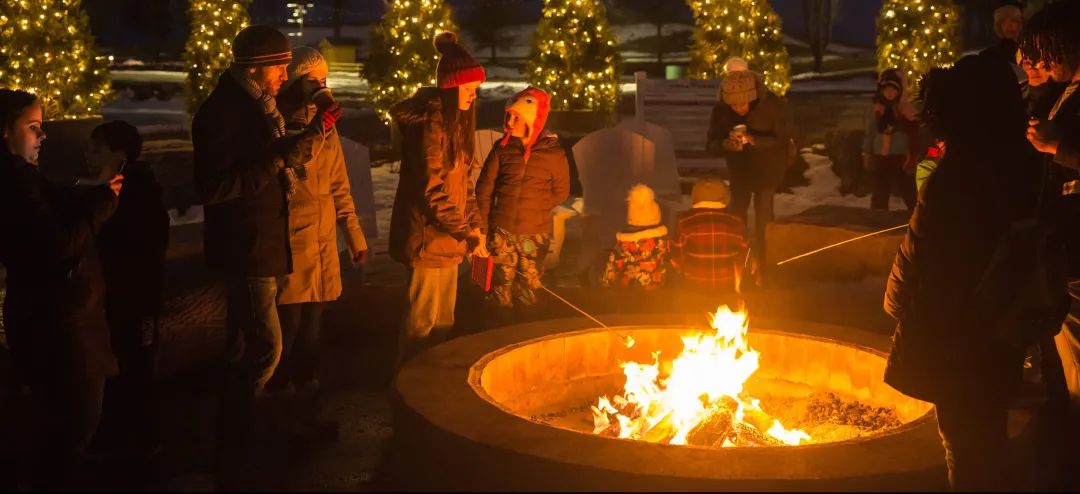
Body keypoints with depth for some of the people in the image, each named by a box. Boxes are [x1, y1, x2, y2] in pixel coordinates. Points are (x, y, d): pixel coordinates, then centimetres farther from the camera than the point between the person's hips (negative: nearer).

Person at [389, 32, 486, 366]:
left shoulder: (457, 120, 11)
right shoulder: (431, 123, -19)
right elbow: (432, 191, -22)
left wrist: (474, 225, 5)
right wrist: (466, 235, -20)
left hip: (448, 238, 9)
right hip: (428, 237, -9)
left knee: (443, 322, 16)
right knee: (423, 324, 0)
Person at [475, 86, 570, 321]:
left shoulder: (554, 153, -7)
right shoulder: (503, 148, -3)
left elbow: (561, 192, 6)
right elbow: (484, 188, 2)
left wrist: (535, 210, 3)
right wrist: (482, 227, -1)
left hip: (535, 235, -1)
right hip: (501, 232, 1)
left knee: (527, 294, 9)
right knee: (500, 292, 7)